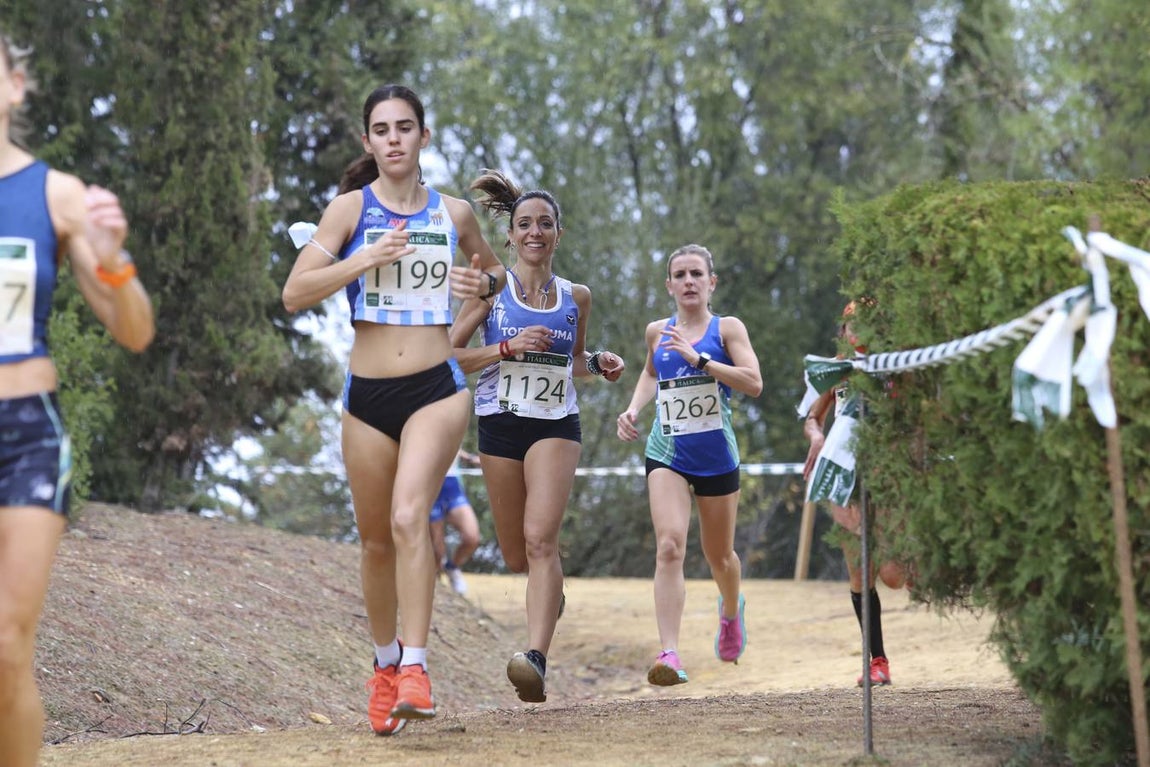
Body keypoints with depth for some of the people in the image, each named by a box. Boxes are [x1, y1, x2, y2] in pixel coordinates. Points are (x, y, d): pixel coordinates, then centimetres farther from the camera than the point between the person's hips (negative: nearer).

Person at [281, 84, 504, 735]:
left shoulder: (454, 213, 7)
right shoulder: (352, 208, 1)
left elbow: (495, 271, 26)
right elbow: (295, 293, -6)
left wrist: (485, 282, 2)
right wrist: (364, 261, -18)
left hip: (437, 389, -1)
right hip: (368, 393, 1)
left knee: (409, 517, -22)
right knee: (376, 539, 9)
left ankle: (415, 667, -24)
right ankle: (385, 662, 29)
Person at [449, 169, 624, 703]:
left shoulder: (576, 297, 7)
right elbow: (449, 354, -3)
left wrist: (598, 364, 1)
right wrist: (508, 347, -15)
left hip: (556, 424, -1)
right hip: (499, 424, 1)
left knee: (540, 538, -21)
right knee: (515, 555, 10)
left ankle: (536, 659, -31)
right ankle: (550, 587, 48)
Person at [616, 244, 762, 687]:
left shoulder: (727, 329, -2)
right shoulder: (657, 332, 8)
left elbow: (754, 384, -15)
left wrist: (699, 359, -21)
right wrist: (633, 409, 11)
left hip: (716, 456, -1)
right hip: (666, 454, 1)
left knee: (718, 554, 15)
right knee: (669, 547, -20)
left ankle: (731, 610, 51)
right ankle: (669, 655, -28)